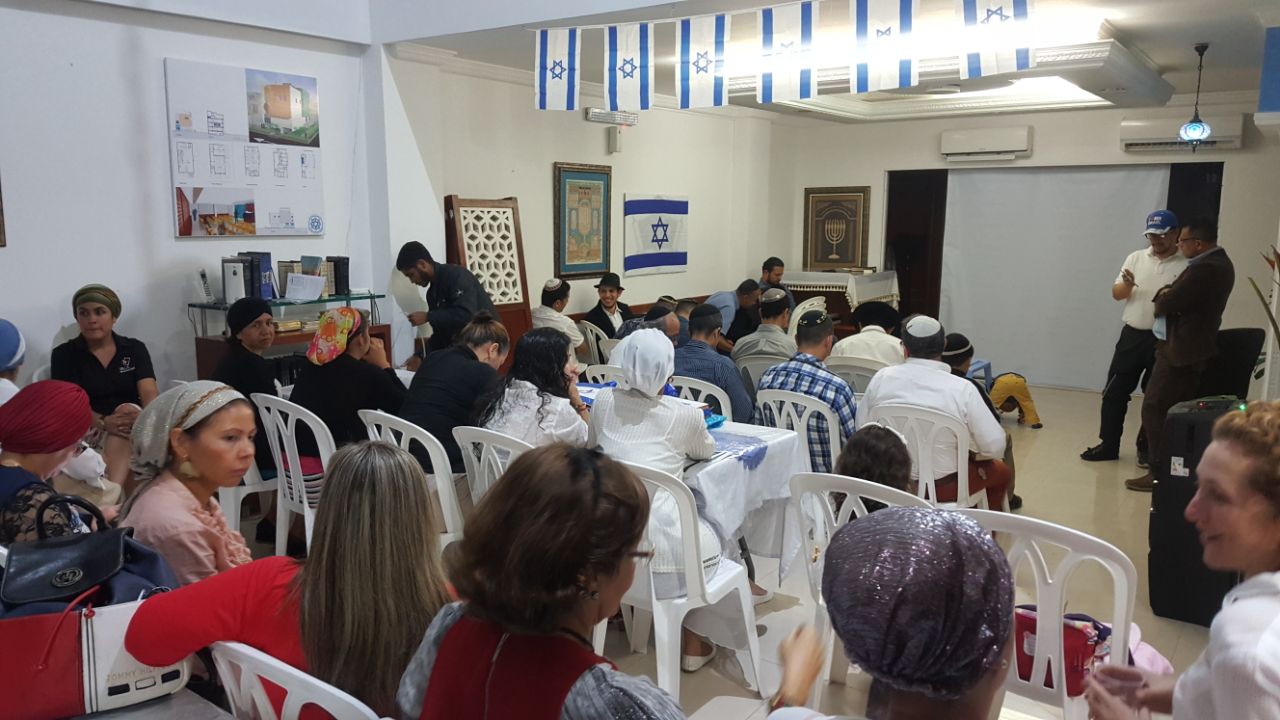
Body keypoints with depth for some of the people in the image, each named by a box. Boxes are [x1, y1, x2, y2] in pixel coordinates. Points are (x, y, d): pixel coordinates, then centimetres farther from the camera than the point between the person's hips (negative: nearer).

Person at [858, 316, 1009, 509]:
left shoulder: (882, 377, -11)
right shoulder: (962, 389, -19)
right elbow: (995, 446, -15)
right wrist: (970, 453, 7)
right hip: (941, 487, -4)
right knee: (1001, 471, 27)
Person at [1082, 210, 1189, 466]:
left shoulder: (1187, 265, -4)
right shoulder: (1136, 258, 8)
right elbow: (1116, 294, 7)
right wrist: (1127, 284, -14)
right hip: (1132, 335, 3)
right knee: (1115, 391, 5)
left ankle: (1146, 448, 20)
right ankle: (1108, 444, 16)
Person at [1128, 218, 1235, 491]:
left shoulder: (1205, 269, -21)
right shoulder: (1218, 262, 14)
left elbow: (1166, 304, -20)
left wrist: (1162, 295, -1)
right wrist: (1167, 294, 0)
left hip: (1179, 350, -10)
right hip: (1191, 348, 10)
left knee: (1154, 408, -6)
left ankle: (1160, 472, -3)